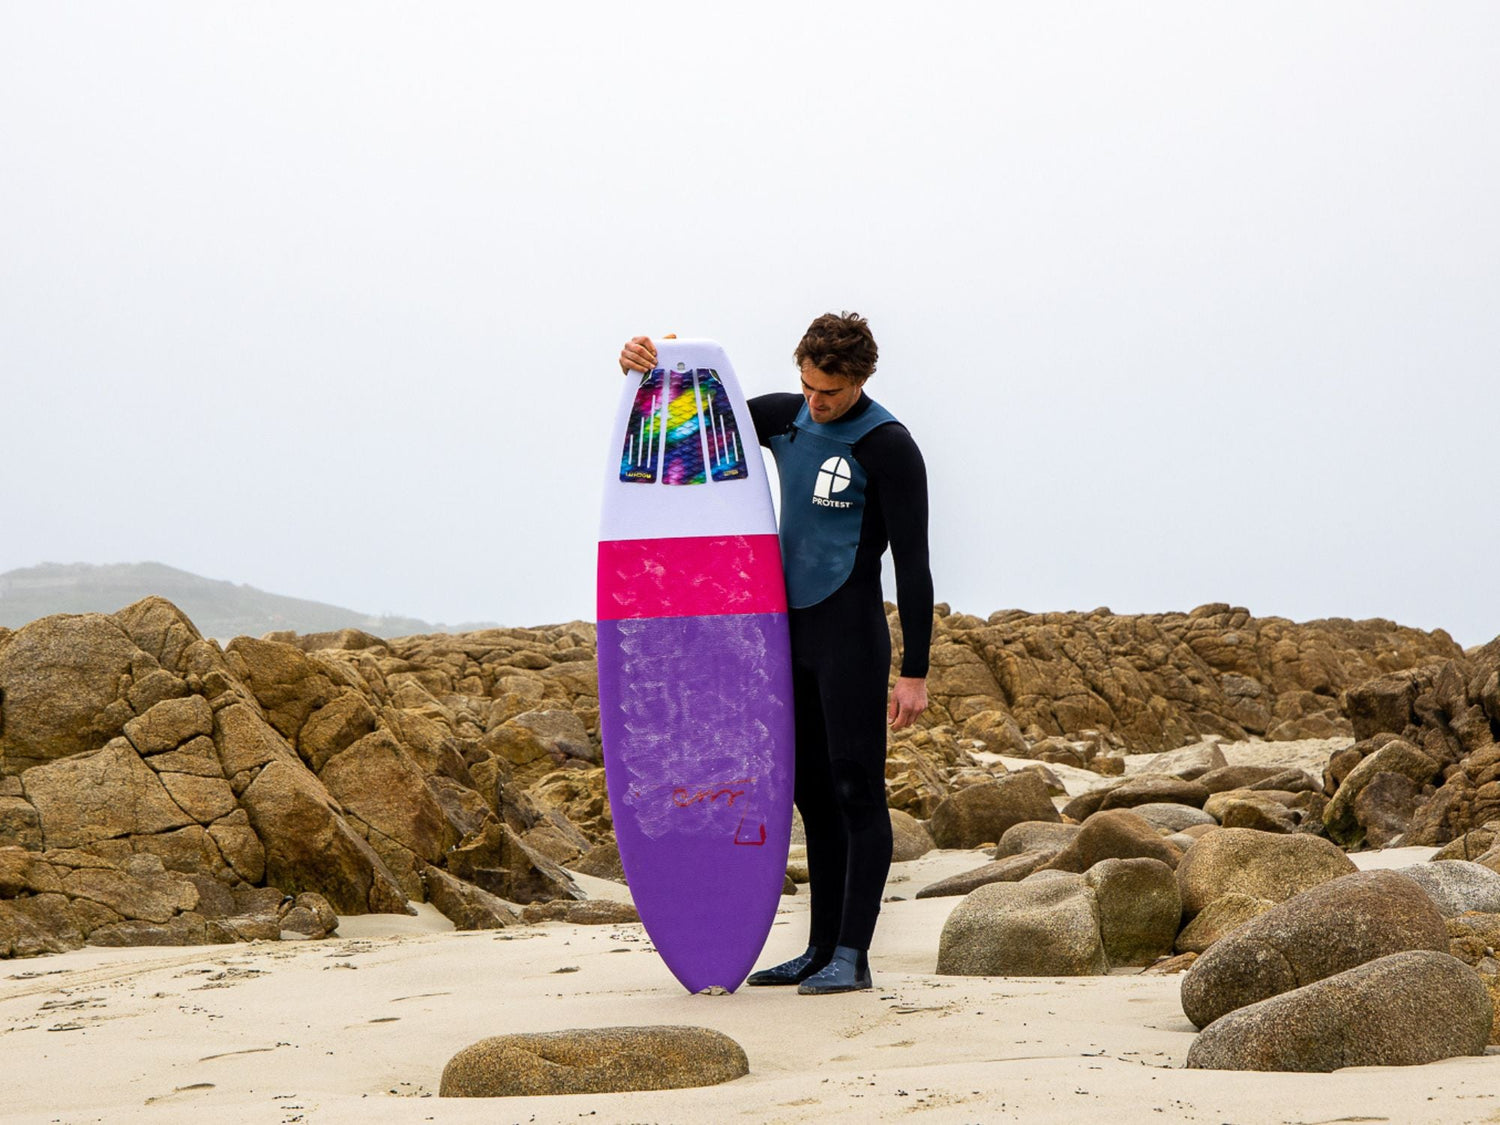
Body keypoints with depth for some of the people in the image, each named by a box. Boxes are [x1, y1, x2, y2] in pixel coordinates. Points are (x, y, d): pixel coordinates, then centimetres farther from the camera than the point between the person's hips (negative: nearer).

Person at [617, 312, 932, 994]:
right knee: (811, 791, 9)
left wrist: (914, 673, -15)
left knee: (855, 788, -8)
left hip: (850, 635, -7)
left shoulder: (888, 448, -11)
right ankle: (822, 949, 14)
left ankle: (852, 956, -9)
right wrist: (650, 368, -1)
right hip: (790, 631, 7)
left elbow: (913, 564, -12)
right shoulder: (784, 419, 9)